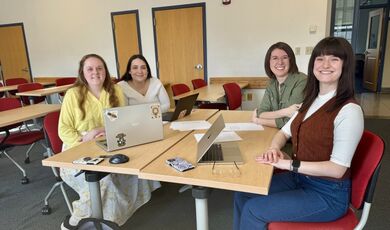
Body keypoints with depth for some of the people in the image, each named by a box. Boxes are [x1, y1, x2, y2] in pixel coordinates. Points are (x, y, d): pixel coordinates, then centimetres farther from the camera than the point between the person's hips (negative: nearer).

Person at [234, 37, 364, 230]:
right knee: (242, 194, 1)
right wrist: (274, 148, -11)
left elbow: (337, 169, -23)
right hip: (300, 178, 7)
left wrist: (289, 163, -25)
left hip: (328, 194, -7)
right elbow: (285, 132, 11)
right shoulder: (312, 101, 6)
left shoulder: (349, 111, -20)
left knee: (253, 210, -13)